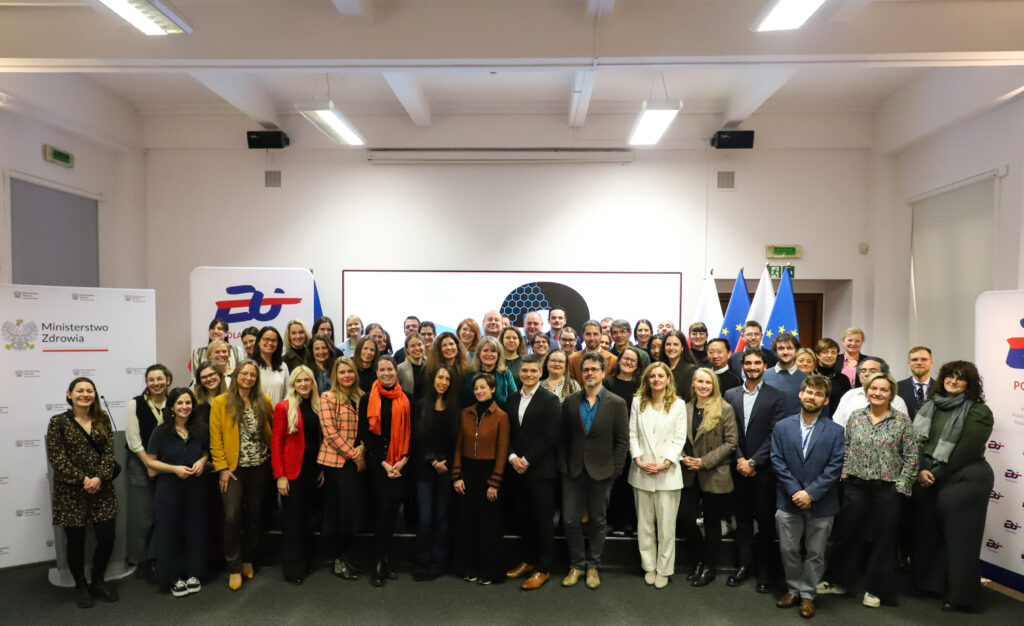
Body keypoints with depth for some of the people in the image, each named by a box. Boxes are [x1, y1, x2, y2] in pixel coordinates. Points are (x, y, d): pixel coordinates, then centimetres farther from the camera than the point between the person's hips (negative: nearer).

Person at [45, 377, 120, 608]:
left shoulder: (103, 420, 6)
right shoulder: (58, 422, -3)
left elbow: (109, 452, 1)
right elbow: (56, 458, -9)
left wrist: (100, 478, -15)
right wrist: (82, 480, -17)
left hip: (102, 489, 3)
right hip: (70, 492, -2)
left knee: (107, 538, 2)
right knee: (76, 540, 7)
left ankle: (97, 582, 24)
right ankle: (80, 586, 28)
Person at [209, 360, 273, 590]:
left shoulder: (264, 402, 5)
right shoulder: (221, 402, -3)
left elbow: (273, 431, 14)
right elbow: (215, 438, -5)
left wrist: (273, 456, 5)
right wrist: (222, 468, -9)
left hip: (259, 468, 3)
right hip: (233, 468, -3)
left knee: (253, 515, 11)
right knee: (232, 516, -8)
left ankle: (248, 560, 27)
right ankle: (234, 568, 6)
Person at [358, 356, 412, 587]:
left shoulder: (406, 400, 7)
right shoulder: (368, 400, 0)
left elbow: (411, 432, 8)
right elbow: (365, 434, -2)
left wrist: (404, 459, -5)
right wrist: (383, 463, -8)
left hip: (400, 464, 3)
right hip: (377, 462, -2)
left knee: (392, 510, 7)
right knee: (382, 509, -4)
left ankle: (386, 561, 19)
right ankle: (379, 564, 6)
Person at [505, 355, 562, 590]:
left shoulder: (550, 400, -7)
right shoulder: (512, 399, 11)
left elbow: (549, 437, -13)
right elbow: (508, 432, 10)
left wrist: (527, 461, -14)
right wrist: (512, 457, -6)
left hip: (541, 470, -5)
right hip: (517, 469, 5)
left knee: (543, 520, 3)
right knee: (523, 517, 12)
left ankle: (543, 569, 14)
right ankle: (527, 560, 29)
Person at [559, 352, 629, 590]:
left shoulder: (617, 404, -4)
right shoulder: (570, 402, 3)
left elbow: (622, 441, -4)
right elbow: (563, 438, 6)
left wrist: (614, 470, -9)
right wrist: (563, 466, 0)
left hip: (601, 472, -2)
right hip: (573, 472, 2)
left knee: (598, 521, 11)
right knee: (570, 520, 4)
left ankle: (593, 566, 27)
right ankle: (577, 564, 23)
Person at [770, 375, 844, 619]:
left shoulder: (835, 431, -2)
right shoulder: (782, 427, 2)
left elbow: (835, 467, -8)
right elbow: (778, 462, -3)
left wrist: (811, 493, -15)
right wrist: (795, 491, -13)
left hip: (821, 504, -1)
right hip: (788, 500, 1)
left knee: (815, 553, 10)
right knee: (789, 550, 11)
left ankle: (808, 595, 26)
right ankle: (794, 589, 29)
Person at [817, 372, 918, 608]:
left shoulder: (902, 421, -4)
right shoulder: (855, 417, 4)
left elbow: (911, 457, -4)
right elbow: (846, 447, 11)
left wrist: (901, 485, -8)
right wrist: (845, 472, 3)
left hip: (888, 489, -2)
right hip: (856, 486, 2)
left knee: (883, 538, 9)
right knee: (848, 533, 10)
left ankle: (875, 589, 25)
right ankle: (838, 580, 25)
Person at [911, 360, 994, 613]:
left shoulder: (978, 411, -6)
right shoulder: (930, 406, 9)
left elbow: (966, 450, -12)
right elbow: (918, 439, 4)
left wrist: (936, 474, -11)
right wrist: (921, 470, -10)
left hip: (962, 480, -5)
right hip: (926, 480, 5)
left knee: (959, 537, 2)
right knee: (927, 531, 12)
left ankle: (961, 596, 14)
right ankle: (929, 582, 28)